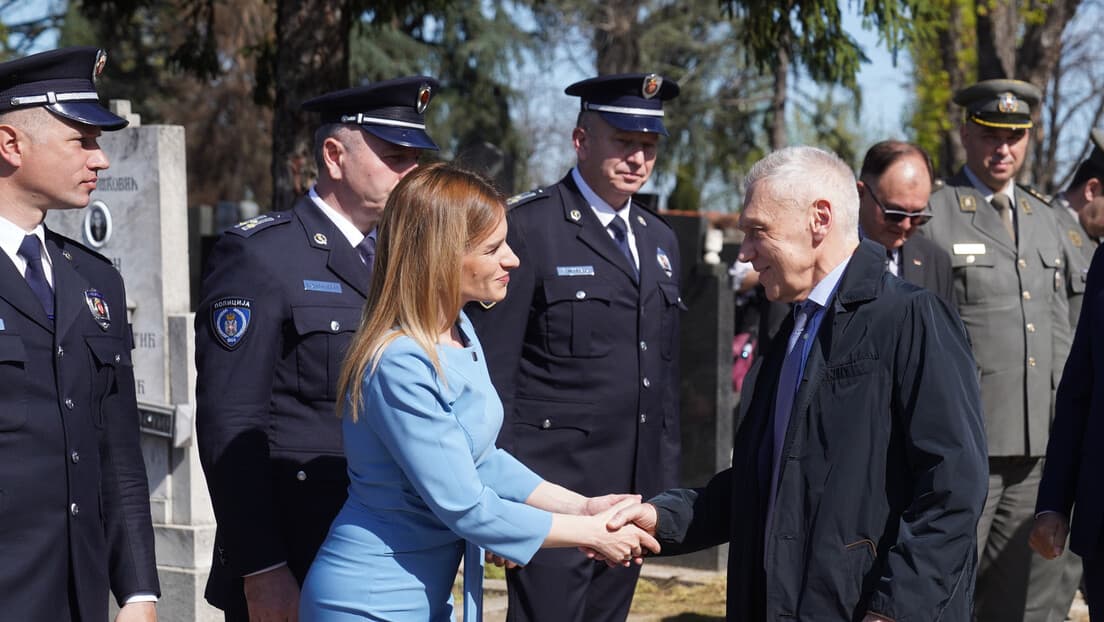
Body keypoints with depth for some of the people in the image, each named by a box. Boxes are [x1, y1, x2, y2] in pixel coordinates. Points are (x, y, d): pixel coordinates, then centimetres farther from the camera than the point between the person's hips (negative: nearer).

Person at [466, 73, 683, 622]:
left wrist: (666, 485, 15)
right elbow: (491, 371, -9)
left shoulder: (659, 241, 16)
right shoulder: (527, 227, -7)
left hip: (634, 495, 7)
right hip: (550, 491, -7)